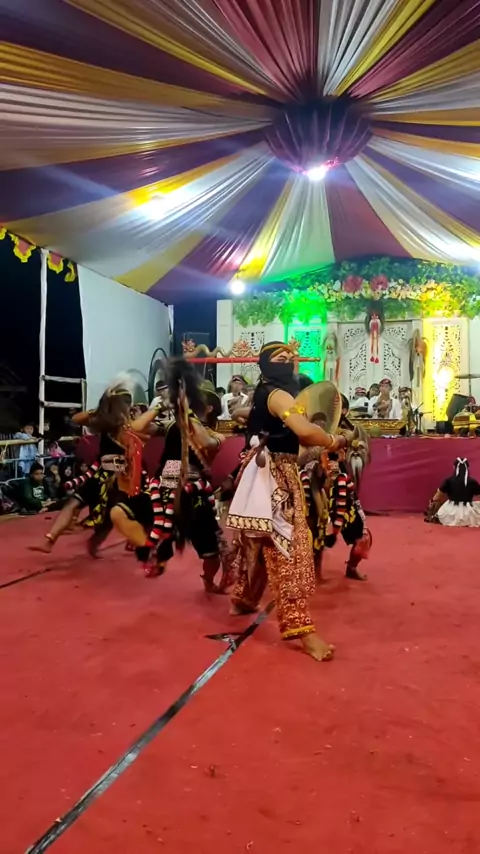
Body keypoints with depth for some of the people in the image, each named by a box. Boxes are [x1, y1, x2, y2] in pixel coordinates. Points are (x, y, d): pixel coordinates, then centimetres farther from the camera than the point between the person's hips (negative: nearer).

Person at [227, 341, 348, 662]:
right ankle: (300, 627, -9)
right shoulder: (278, 394, -18)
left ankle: (243, 600, 38)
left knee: (261, 543, 22)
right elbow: (304, 431, -33)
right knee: (287, 548, -11)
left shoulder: (263, 393, 12)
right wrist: (334, 441, -16)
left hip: (270, 472, 10)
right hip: (275, 476, -10)